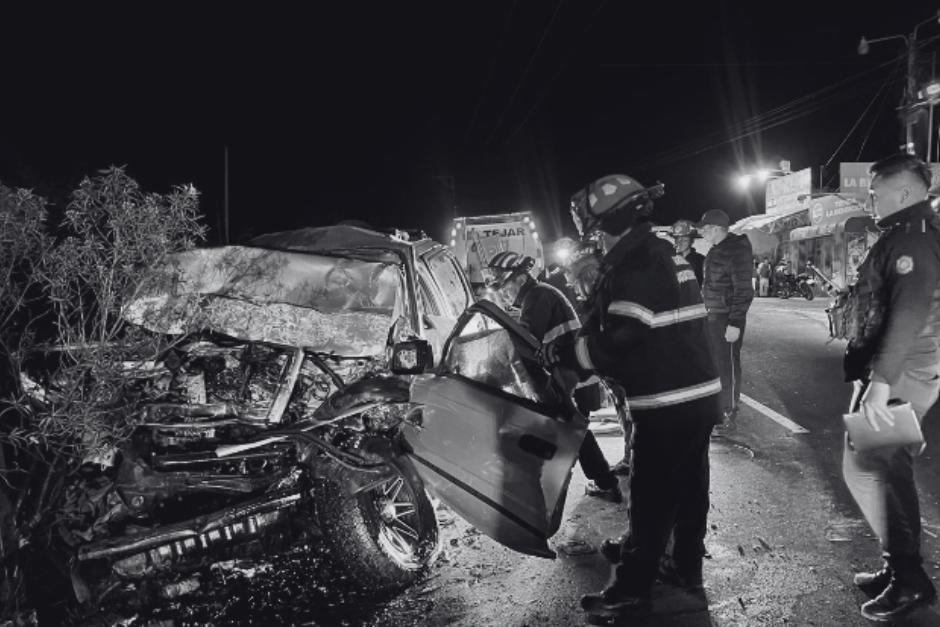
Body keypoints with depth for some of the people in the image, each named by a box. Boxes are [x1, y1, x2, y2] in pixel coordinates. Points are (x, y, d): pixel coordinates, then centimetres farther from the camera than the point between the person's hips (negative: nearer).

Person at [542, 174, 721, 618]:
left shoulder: (637, 266, -20)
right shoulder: (667, 255, 12)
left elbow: (614, 342, -22)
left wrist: (559, 353, -8)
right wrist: (575, 346, 11)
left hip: (667, 406, -10)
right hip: (699, 396, 10)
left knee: (651, 501, 0)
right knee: (688, 489, 20)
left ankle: (630, 592, 11)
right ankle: (687, 566, 35)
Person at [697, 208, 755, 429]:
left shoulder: (737, 252, -16)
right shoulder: (716, 250, 14)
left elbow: (744, 291, -18)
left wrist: (735, 324, -21)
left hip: (727, 319, -9)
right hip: (712, 316, 9)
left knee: (728, 364, -2)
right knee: (712, 362, 15)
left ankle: (729, 413, 9)